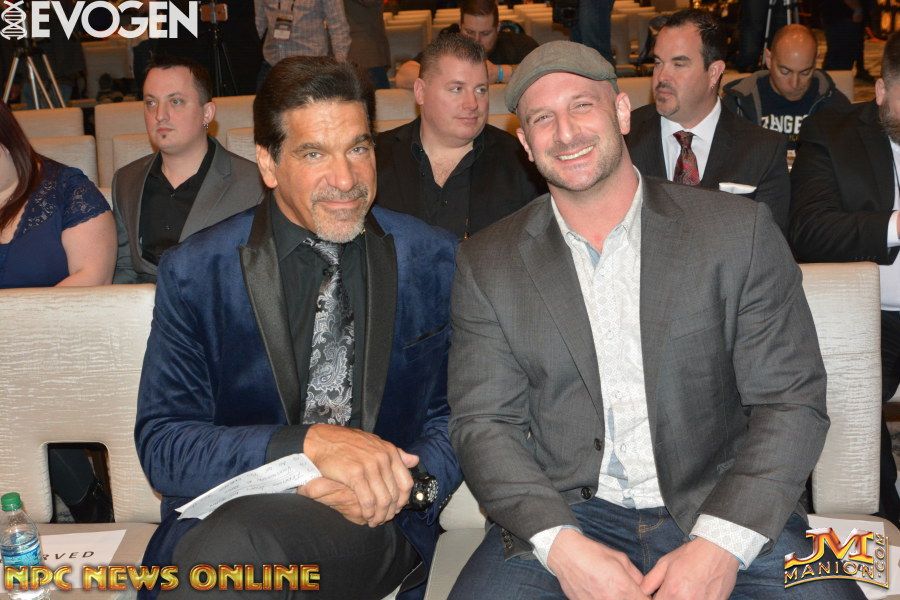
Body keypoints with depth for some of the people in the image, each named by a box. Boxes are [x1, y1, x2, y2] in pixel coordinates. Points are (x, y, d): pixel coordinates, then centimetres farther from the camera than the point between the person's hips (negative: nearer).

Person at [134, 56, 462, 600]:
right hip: (222, 513, 1)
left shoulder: (435, 262, 2)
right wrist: (310, 442, -22)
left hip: (377, 521, 0)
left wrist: (410, 478, -15)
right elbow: (162, 444, -6)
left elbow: (463, 412, 8)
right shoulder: (194, 274, -2)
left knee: (232, 546, -32)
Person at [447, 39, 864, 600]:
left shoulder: (739, 230, -1)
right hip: (564, 512, 0)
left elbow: (792, 401, -3)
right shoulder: (487, 264, 3)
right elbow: (484, 423, 0)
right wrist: (560, 544, -17)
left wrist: (719, 543, -16)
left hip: (724, 511, 0)